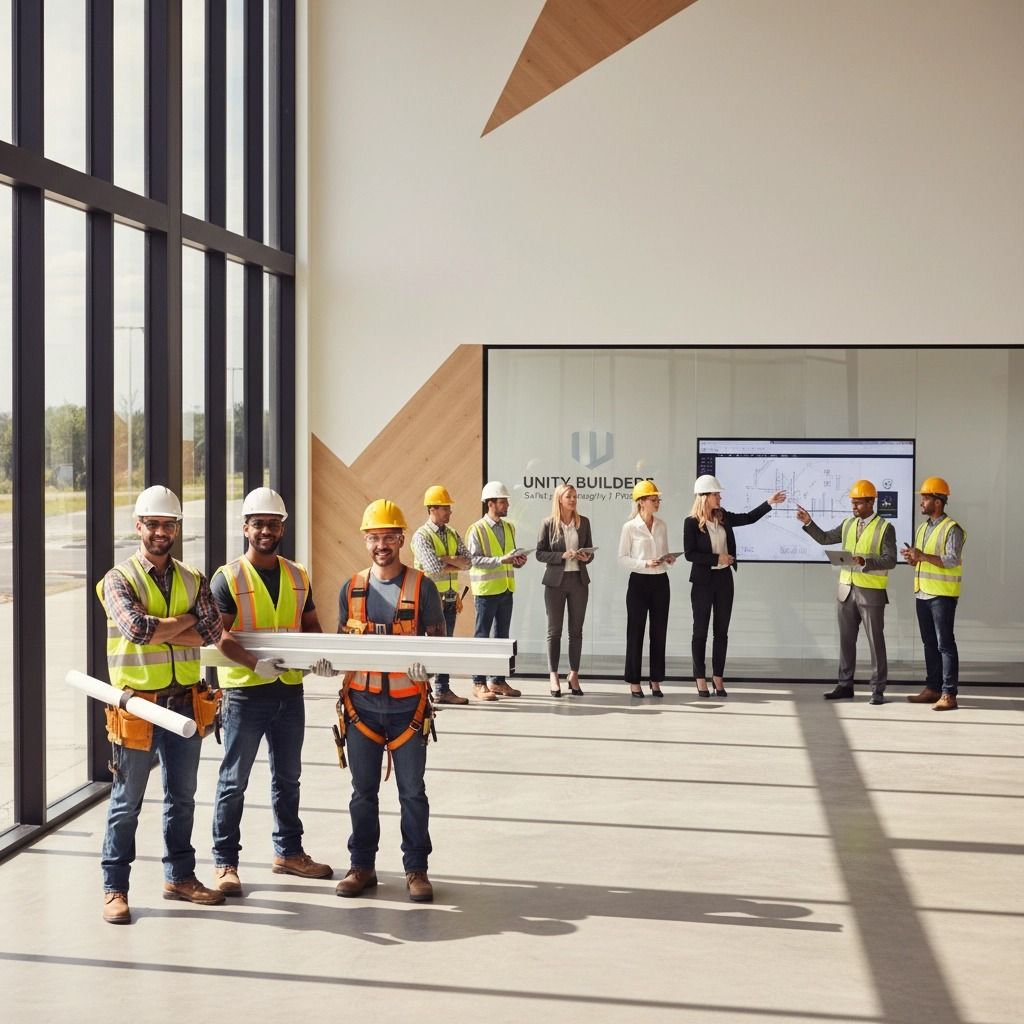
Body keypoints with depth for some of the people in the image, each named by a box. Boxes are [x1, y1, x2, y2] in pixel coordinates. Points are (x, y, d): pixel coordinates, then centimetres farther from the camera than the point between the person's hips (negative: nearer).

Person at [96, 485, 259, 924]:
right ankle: (114, 888, 13)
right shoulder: (119, 580, -7)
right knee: (127, 802, 4)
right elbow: (138, 628, -23)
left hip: (186, 702, 5)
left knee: (182, 797, 15)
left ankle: (179, 875, 29)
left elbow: (211, 635, -2)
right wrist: (184, 622, -13)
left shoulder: (193, 581, 8)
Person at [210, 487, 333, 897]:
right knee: (234, 782, 2)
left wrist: (317, 653, -5)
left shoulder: (297, 576, 10)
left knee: (288, 778, 16)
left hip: (289, 690, 5)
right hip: (245, 692, -5)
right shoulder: (228, 578, -6)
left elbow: (310, 625, 16)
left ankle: (288, 851, 29)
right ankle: (225, 862, 10)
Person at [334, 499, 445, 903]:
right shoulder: (352, 588, 7)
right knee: (363, 790, 10)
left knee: (412, 790, 4)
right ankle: (362, 866, 20)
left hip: (407, 703, -3)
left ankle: (416, 869, 13)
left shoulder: (421, 586, -3)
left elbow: (438, 637, -4)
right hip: (361, 702, 3)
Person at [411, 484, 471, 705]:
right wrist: (456, 566, -6)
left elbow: (467, 560, 3)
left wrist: (447, 559, -12)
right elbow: (435, 568, -21)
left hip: (450, 598, 7)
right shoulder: (421, 536, -10)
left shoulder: (452, 534, 12)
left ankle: (443, 691, 17)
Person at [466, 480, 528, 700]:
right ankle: (479, 684, 2)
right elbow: (473, 560, -18)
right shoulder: (477, 530, -10)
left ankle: (498, 681, 20)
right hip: (486, 590, -7)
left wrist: (517, 561, -2)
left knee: (502, 636, 12)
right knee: (482, 636, -2)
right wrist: (501, 560, -25)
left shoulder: (509, 528, 12)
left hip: (506, 589, 7)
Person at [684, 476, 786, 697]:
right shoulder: (692, 522, -11)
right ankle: (700, 679, 7)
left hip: (724, 578, 6)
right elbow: (689, 554, -15)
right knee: (700, 631, 2)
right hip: (703, 581, -5)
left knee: (721, 630, 7)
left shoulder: (723, 517, 5)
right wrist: (717, 558, -17)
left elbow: (749, 518, 16)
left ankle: (718, 679, 12)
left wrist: (769, 503, 9)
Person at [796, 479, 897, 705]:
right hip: (847, 590, 6)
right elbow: (824, 538, 17)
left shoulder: (885, 528, -6)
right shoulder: (848, 524, 11)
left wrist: (865, 562, -27)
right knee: (846, 639, 10)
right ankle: (845, 685, 17)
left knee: (875, 640, 0)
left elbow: (890, 560, -13)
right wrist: (808, 523, 4)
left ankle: (878, 689, 6)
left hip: (871, 592, -6)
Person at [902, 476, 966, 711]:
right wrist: (913, 557, 0)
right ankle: (932, 688, 19)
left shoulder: (952, 529, -10)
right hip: (922, 593, 8)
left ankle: (948, 694, -6)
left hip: (942, 595, -8)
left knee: (945, 643, -7)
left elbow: (952, 560, -20)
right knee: (929, 643, 12)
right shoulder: (923, 528, 15)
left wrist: (922, 556, -23)